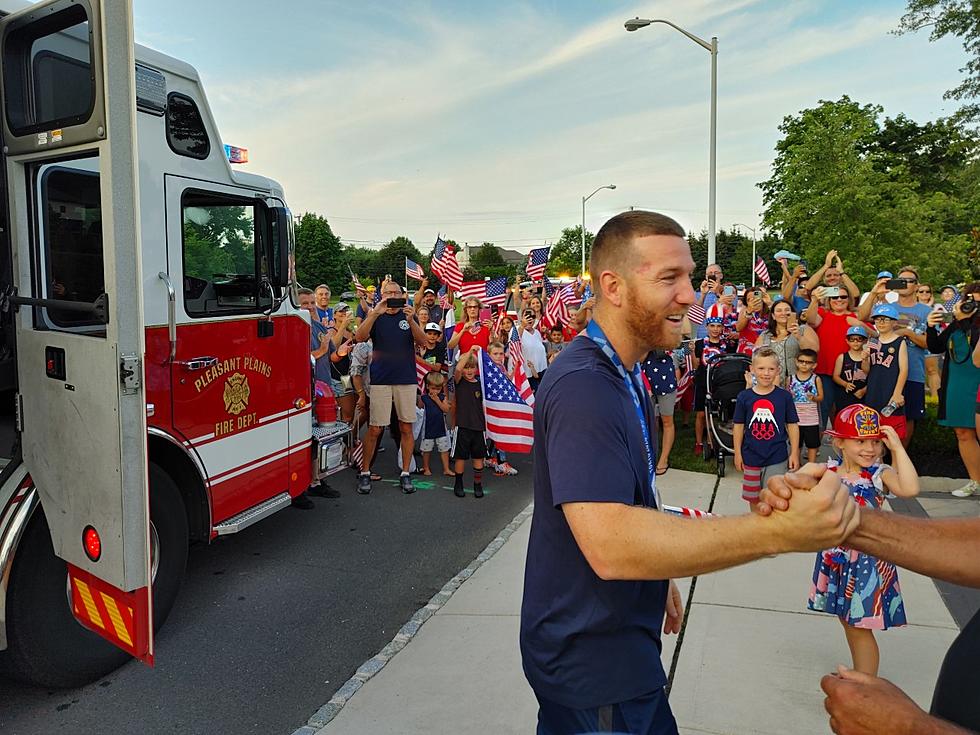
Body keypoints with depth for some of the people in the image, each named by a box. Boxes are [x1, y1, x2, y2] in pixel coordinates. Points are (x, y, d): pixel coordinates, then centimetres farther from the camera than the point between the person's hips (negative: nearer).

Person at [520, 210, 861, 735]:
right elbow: (610, 544, -38)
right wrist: (780, 531, -39)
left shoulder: (622, 375, 7)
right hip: (590, 658, -9)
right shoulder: (582, 385, -28)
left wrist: (660, 580, 16)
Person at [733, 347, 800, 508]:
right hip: (751, 457, 2)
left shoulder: (784, 396, -5)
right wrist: (737, 454, 1)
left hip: (777, 458, -1)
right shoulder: (744, 396, -4)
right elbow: (738, 426, 1)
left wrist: (794, 453, 0)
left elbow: (793, 425, 1)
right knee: (753, 497, 16)